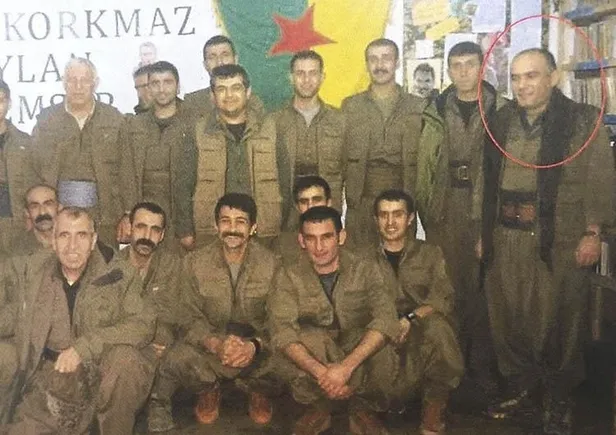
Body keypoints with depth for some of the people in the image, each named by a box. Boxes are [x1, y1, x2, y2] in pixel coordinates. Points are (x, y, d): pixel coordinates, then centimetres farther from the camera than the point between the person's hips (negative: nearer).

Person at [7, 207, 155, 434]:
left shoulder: (117, 275, -6)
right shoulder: (34, 269, 4)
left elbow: (143, 324, -16)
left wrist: (83, 347, -24)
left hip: (105, 373, -2)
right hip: (50, 374, 3)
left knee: (124, 357, -33)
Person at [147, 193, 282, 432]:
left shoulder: (271, 264, -8)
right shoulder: (195, 262, -6)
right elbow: (191, 317, -7)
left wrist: (254, 346, -30)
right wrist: (216, 344, -29)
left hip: (257, 343, 0)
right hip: (210, 342, 0)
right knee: (176, 360, -30)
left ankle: (259, 392, 10)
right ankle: (209, 390, 8)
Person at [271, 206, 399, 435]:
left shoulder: (364, 270, -11)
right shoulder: (291, 278, -10)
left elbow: (386, 320, -26)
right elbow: (282, 331, -24)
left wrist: (346, 366, -39)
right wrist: (321, 371, -40)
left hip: (359, 354, 0)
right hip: (313, 359, 0)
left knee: (382, 350, -33)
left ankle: (362, 408, -1)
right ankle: (318, 408, -4)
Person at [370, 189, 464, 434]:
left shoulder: (430, 254, 10)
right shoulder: (369, 261, 14)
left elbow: (443, 299, -5)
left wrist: (410, 319, -22)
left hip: (427, 332, 0)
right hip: (385, 337, 0)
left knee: (435, 324, -35)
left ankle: (433, 414, -18)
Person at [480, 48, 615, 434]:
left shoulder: (584, 120, -2)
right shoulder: (502, 121, 10)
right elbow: (488, 180, 11)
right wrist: (484, 232, 10)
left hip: (560, 241, -4)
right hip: (506, 239, 4)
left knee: (559, 323, 4)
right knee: (508, 317, 11)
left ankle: (559, 402, 22)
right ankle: (520, 388, 30)